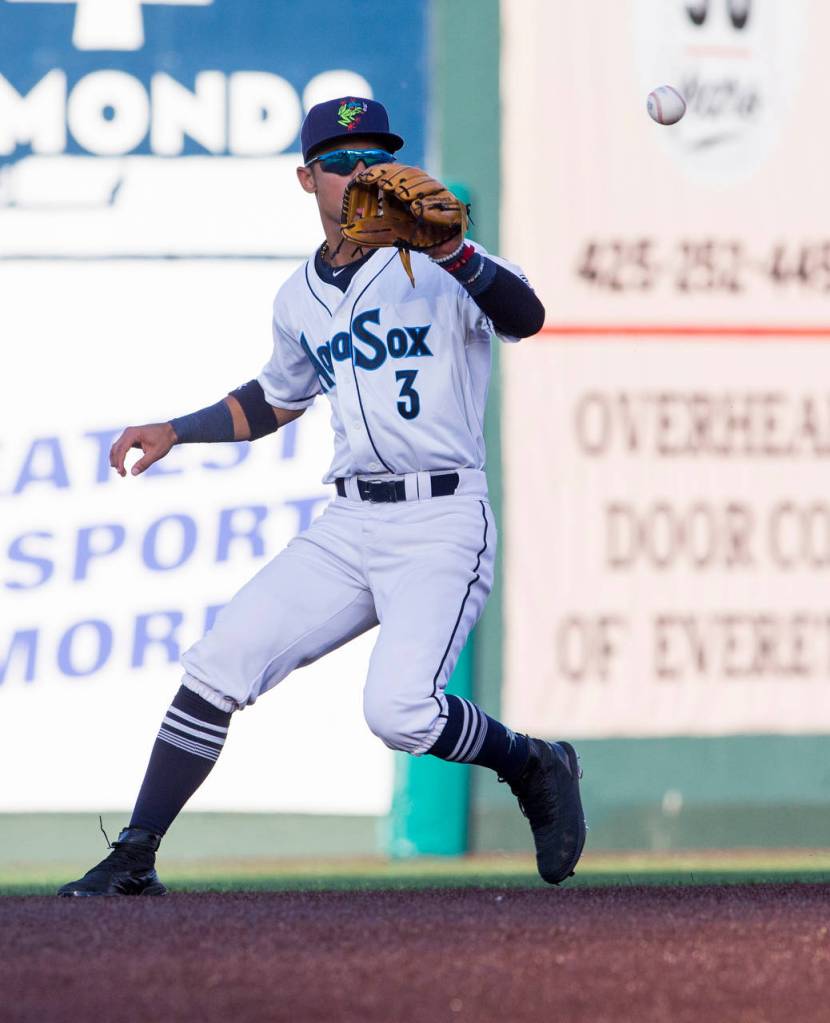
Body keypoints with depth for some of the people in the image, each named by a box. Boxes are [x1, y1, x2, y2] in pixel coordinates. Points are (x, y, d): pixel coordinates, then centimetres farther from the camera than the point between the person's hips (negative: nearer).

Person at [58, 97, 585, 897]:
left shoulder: (432, 264, -5)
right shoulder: (300, 298, 14)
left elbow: (524, 318, -25)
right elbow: (276, 399, 32)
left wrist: (451, 252, -41)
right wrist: (175, 432, 20)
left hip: (441, 525, -6)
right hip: (347, 525, 6)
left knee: (399, 711, -23)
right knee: (217, 667, -6)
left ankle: (533, 768, 6)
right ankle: (134, 860, 1)